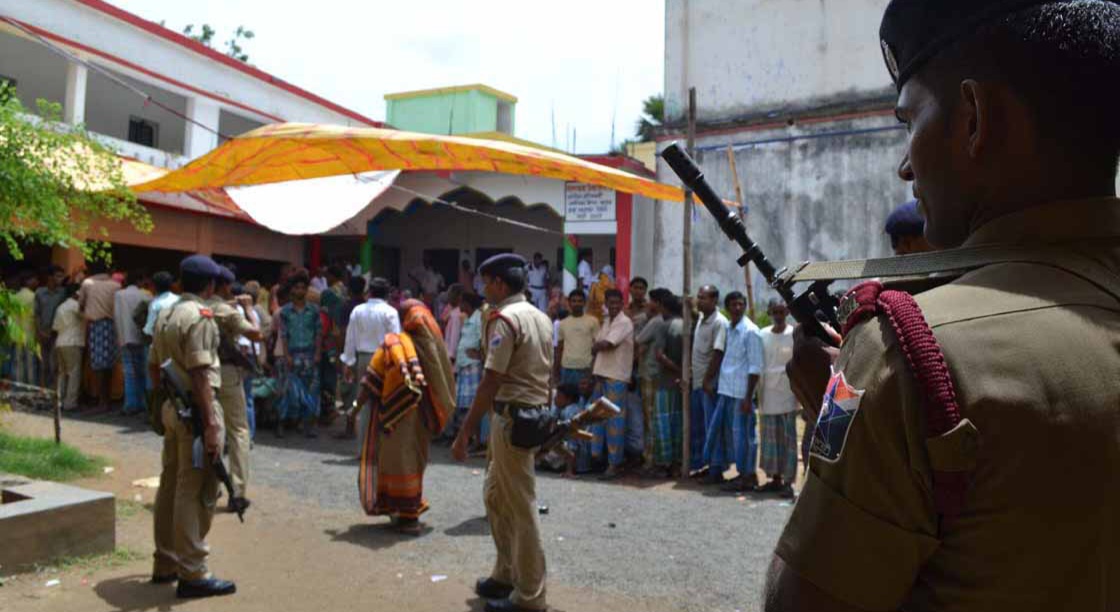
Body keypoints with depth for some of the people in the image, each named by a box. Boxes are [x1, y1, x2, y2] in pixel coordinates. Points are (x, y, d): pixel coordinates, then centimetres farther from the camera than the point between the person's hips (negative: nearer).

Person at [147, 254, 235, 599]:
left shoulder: (165, 315, 14)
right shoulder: (200, 316, -15)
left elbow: (153, 366, 19)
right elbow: (199, 374, -21)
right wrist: (210, 424, -22)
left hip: (172, 406, 10)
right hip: (196, 408, -10)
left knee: (170, 486, 16)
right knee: (196, 492, -4)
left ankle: (166, 564, 27)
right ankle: (192, 574, 1)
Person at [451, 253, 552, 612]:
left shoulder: (505, 318, -15)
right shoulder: (541, 318, 13)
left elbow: (490, 383, -20)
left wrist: (464, 433, -18)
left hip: (511, 418, -9)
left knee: (520, 507, 0)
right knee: (496, 495, 21)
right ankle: (507, 574, 32)